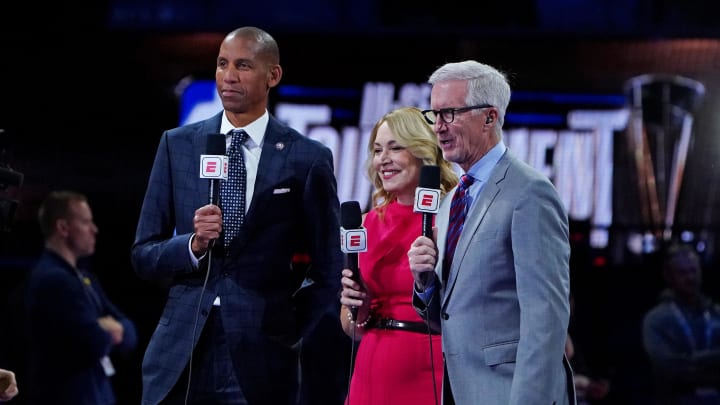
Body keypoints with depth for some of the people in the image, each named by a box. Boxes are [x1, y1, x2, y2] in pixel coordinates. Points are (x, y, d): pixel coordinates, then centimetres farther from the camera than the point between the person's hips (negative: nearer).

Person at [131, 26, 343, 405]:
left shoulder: (307, 159, 1)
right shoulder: (177, 145, 8)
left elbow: (327, 270, 8)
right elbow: (143, 256, 7)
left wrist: (290, 336, 1)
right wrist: (194, 244, -10)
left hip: (260, 361, -2)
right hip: (179, 356, 2)